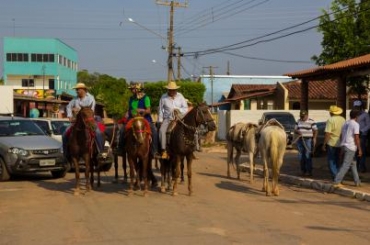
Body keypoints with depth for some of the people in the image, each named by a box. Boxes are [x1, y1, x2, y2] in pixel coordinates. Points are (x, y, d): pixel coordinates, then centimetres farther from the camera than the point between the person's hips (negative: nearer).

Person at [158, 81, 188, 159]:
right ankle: (164, 151, -24)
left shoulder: (180, 96, 5)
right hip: (167, 119, -1)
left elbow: (186, 109, 6)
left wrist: (178, 109, -12)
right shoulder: (163, 97, 3)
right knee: (162, 131, -28)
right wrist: (160, 121, -1)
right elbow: (160, 110, 6)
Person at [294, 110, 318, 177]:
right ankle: (303, 170, 16)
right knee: (301, 156, 8)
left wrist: (314, 139, -16)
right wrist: (297, 132, -6)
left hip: (308, 140, -6)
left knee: (308, 156, -8)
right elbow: (295, 129, 16)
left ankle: (309, 171, -5)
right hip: (300, 140, 6)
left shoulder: (311, 122, -4)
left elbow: (315, 131, -5)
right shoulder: (298, 121, 12)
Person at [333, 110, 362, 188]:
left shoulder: (345, 123, 13)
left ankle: (357, 182, 23)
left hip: (344, 145, 8)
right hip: (351, 147, -8)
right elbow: (356, 138, -16)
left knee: (353, 163, 18)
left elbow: (341, 136, 17)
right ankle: (337, 182, -12)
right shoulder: (355, 124, -11)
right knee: (346, 165, -7)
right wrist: (360, 149, -11)